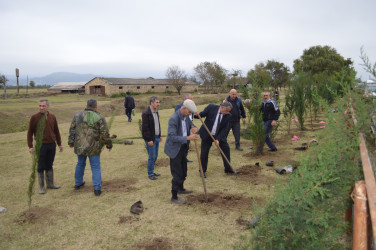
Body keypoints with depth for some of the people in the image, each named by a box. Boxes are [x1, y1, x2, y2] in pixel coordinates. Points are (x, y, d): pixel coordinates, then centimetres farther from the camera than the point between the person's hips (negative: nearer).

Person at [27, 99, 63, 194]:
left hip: (52, 145, 3)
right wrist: (30, 146, -7)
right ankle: (41, 187, 17)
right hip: (41, 146, -3)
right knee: (41, 167, 5)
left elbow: (56, 131, 13)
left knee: (49, 166, 15)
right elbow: (30, 132, -2)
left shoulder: (52, 117, 5)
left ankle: (50, 184, 27)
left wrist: (59, 144, 14)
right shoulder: (34, 117, -6)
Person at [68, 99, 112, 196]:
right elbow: (105, 134, -9)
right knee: (95, 167, 4)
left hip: (80, 146, 4)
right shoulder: (99, 118, -9)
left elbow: (72, 130, 8)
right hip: (93, 148, -4)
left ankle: (78, 183, 39)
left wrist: (71, 142, 18)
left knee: (80, 164, 24)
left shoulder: (77, 115, 4)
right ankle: (97, 189, 4)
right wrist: (109, 144, 3)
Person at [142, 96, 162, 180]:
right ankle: (150, 174, 11)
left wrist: (159, 136, 17)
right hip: (150, 138, -8)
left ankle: (151, 171, 27)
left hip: (156, 137, 8)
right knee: (152, 156, -2)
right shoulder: (146, 113, -16)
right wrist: (149, 139, -19)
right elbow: (145, 128, -18)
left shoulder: (156, 111, 11)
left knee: (155, 156, 14)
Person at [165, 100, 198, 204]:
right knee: (177, 174, -1)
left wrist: (194, 128, -10)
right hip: (174, 149, -9)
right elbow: (172, 137, -32)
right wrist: (188, 138, -36)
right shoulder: (174, 119, -26)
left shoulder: (186, 117, 1)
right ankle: (174, 197, 13)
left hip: (182, 147, 9)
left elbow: (191, 125, 16)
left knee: (183, 171, 23)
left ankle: (181, 188, 45)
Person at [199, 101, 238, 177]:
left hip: (219, 135, 3)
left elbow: (225, 128, -13)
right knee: (204, 153, 1)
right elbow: (202, 114, -11)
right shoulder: (211, 107, -17)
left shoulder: (228, 115, -11)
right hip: (207, 135, -2)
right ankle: (203, 171, 21)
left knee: (226, 149, 1)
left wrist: (218, 139, -21)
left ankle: (228, 169, 18)